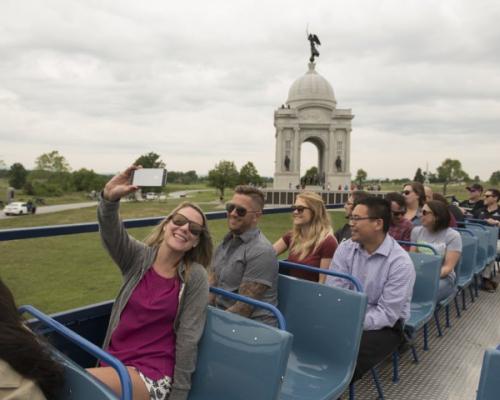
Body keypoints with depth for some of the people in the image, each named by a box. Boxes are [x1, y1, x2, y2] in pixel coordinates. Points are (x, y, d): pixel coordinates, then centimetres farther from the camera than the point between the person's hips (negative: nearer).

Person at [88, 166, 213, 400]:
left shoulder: (195, 277, -8)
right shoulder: (138, 257, 0)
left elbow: (188, 339, -7)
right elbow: (110, 231, -20)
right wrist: (109, 198, -40)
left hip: (152, 374, -4)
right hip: (113, 362, 4)